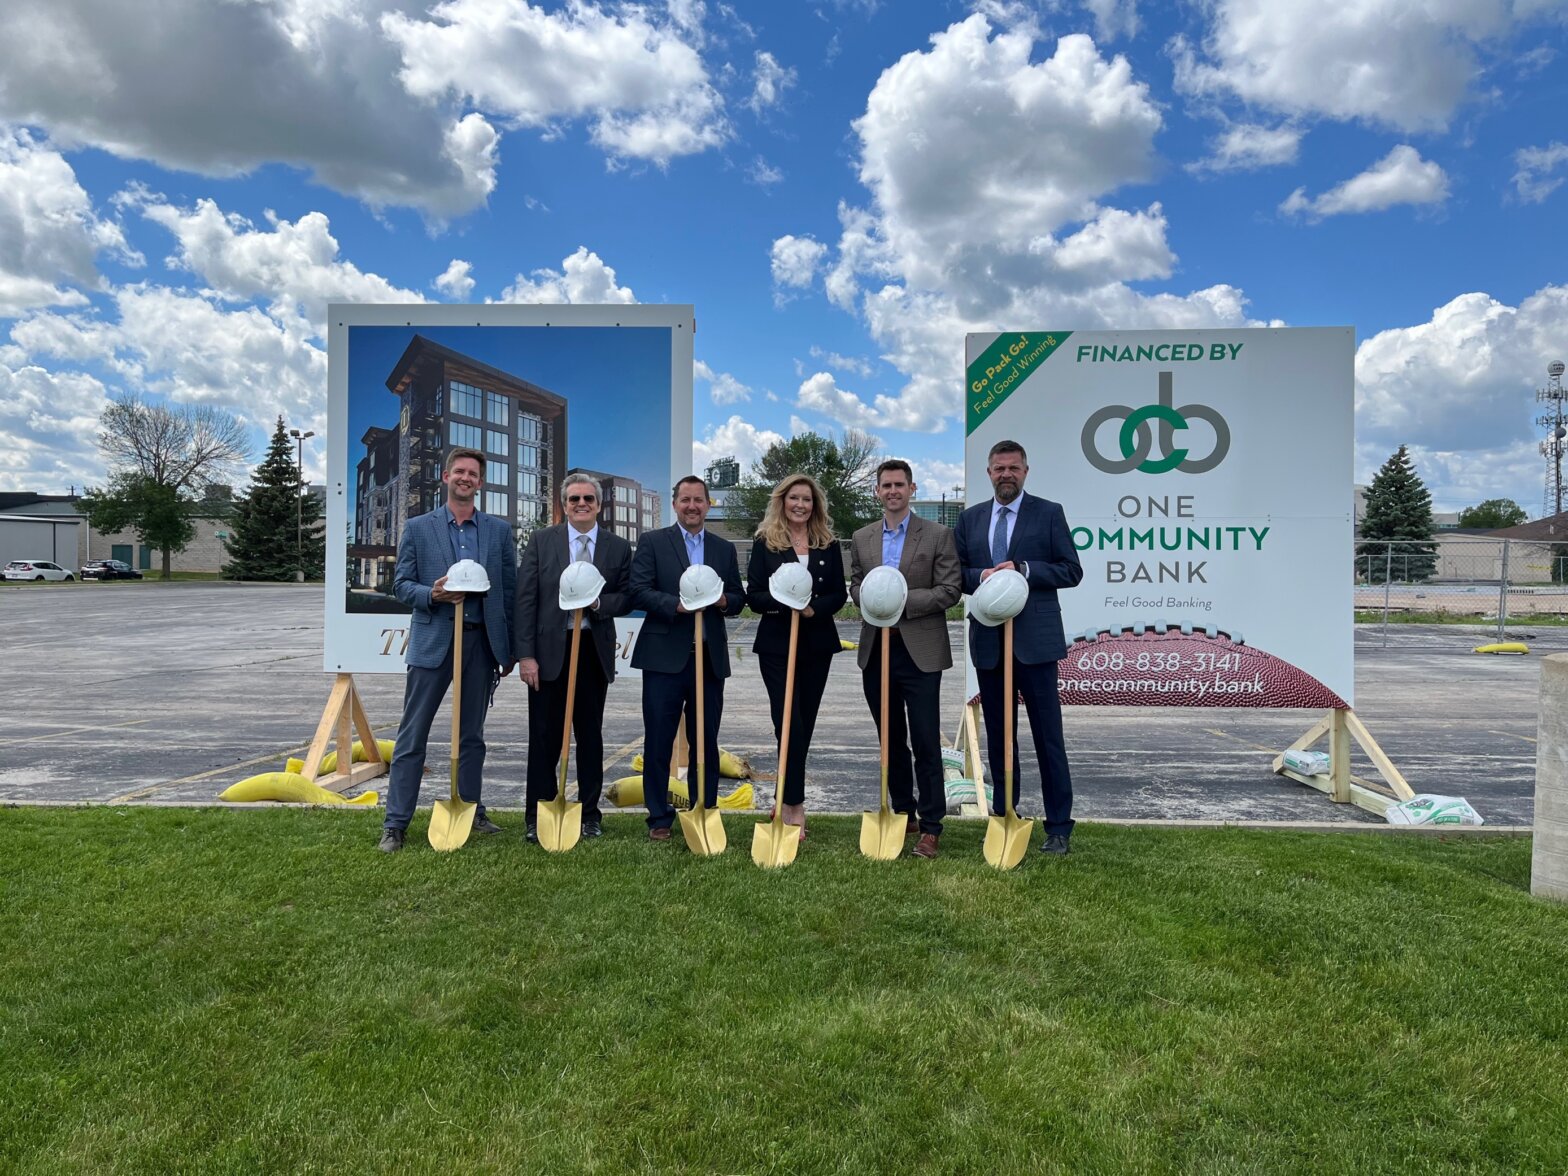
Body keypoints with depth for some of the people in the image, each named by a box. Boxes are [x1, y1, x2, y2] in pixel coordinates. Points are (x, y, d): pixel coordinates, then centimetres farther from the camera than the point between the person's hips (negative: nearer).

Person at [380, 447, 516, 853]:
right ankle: (395, 823, 7)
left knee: (472, 735, 13)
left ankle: (472, 812, 24)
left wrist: (509, 650, 4)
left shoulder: (499, 529, 7)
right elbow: (401, 584, 3)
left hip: (481, 642, 2)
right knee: (412, 736, 1)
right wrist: (432, 595, -19)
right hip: (433, 640, -2)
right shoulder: (417, 528, 4)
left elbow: (510, 590, 7)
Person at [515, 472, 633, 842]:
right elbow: (525, 599, -2)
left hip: (594, 651, 1)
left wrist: (598, 602, -16)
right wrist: (525, 654, -9)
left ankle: (590, 813, 21)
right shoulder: (541, 540, 2)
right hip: (549, 649, -1)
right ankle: (537, 817, 15)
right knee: (544, 736, 4)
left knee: (590, 734, 10)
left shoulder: (618, 547, 6)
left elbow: (626, 599, 6)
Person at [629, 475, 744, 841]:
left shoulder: (725, 549, 14)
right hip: (664, 656, -3)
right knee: (658, 742, 3)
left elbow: (739, 599, 13)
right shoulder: (653, 542, 3)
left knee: (706, 742, 9)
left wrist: (724, 601, -10)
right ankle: (659, 818, 14)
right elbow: (638, 592, -6)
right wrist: (677, 604, -20)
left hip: (710, 658, 3)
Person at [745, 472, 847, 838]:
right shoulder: (765, 543, 0)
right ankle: (794, 805, -5)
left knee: (805, 724, 10)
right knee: (790, 723, -10)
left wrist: (815, 607, -17)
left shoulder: (828, 544, 6)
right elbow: (753, 596, -5)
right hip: (776, 644, -3)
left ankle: (787, 799, 25)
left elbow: (839, 594, 2)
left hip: (817, 644, 3)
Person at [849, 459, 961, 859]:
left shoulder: (937, 535, -1)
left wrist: (902, 600, -16)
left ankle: (930, 827, 5)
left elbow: (949, 591, -7)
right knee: (891, 740, 13)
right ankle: (902, 814, 26)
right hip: (876, 650, 4)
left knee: (925, 743, -3)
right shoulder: (861, 538, 11)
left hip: (919, 652, -4)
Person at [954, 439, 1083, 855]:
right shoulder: (970, 518, 12)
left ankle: (1058, 827, 10)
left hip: (1034, 640, -3)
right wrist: (982, 577, -10)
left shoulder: (1049, 513, 2)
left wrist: (1023, 569, -15)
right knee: (998, 737, 11)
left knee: (1048, 736, 0)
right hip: (988, 641, 4)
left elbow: (1071, 570, -2)